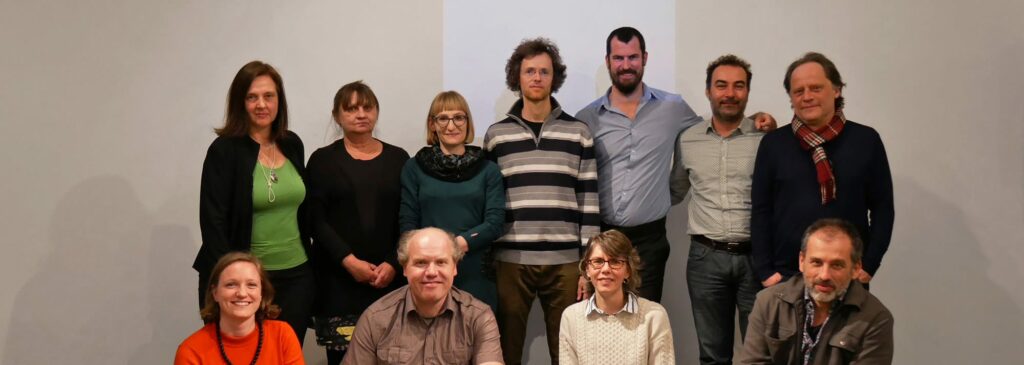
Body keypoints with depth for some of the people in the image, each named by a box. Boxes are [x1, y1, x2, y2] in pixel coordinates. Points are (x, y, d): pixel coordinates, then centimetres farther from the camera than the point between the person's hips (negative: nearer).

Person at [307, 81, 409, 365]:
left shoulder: (398, 158, 10)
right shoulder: (323, 160, 7)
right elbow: (316, 220, -2)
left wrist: (393, 263, -7)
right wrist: (349, 261, -11)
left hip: (389, 277, 1)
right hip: (338, 277, -1)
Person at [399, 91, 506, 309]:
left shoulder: (488, 170, 8)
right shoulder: (414, 167, 8)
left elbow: (495, 222, 0)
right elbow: (407, 223, 3)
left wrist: (459, 243, -15)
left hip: (476, 278, 1)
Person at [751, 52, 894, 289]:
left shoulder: (866, 140, 1)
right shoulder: (773, 143, 2)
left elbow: (883, 207, 4)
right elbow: (761, 211, 2)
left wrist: (868, 266, -2)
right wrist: (765, 272, -2)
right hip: (786, 277, 0)